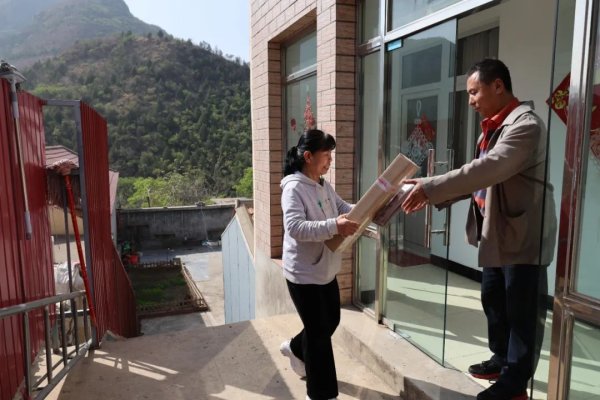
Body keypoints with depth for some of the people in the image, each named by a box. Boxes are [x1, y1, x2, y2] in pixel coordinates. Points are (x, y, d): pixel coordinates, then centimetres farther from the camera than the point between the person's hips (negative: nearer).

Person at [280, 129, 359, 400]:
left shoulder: (324, 186, 7)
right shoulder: (294, 188, -21)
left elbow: (344, 208, 12)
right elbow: (295, 228, -32)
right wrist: (333, 226, -42)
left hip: (326, 269, 9)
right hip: (304, 274, -9)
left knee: (331, 321, 23)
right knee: (319, 332, 2)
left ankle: (295, 348, 51)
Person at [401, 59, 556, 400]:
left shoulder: (525, 124, -18)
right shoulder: (492, 127, 12)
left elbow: (489, 169, -31)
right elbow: (483, 176, 12)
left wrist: (432, 187, -30)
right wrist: (436, 197, 1)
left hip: (523, 233, -9)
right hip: (496, 231, 9)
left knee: (522, 310, 4)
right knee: (493, 300, 19)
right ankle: (503, 359, 38)